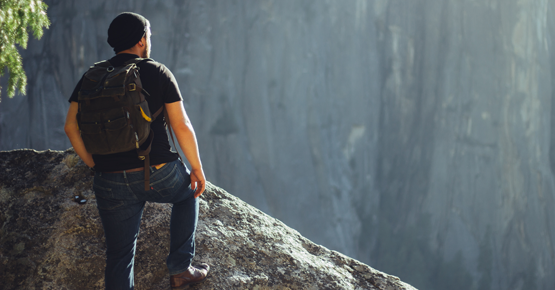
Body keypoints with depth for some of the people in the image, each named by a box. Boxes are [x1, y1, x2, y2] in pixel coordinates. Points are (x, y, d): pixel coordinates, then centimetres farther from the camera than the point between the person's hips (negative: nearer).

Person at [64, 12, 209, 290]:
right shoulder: (158, 73, -2)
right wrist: (197, 168, 5)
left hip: (110, 183, 2)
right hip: (159, 176, -2)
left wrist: (95, 165, 11)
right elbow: (181, 126, -6)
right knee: (188, 192, 31)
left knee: (119, 256, 10)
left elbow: (71, 126, 1)